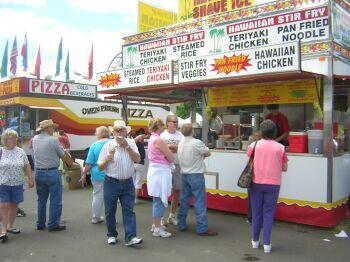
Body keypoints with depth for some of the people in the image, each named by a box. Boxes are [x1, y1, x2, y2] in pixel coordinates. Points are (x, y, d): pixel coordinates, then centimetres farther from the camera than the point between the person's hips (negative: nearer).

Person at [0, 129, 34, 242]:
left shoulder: (21, 151, 4)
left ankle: (10, 226, 27)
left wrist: (30, 179, 6)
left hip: (17, 184, 4)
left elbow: (27, 166, 9)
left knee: (14, 205, 11)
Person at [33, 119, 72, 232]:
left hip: (39, 173, 6)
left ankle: (40, 223, 24)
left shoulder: (35, 139, 3)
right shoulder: (53, 140, -13)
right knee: (55, 200, 4)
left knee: (41, 199, 17)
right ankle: (53, 224, 8)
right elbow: (63, 156, -6)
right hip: (52, 173, -6)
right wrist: (72, 161, 12)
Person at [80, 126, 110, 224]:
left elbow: (89, 164, -5)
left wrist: (84, 175, 4)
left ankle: (95, 218, 21)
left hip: (98, 175, 1)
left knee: (97, 196, 12)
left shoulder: (94, 146, -5)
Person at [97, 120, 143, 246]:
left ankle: (130, 237, 2)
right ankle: (111, 235, 27)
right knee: (110, 211, 9)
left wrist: (127, 146, -18)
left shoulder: (131, 143, 2)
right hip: (111, 183, -1)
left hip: (128, 183, 1)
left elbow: (137, 159, -10)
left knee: (129, 210, 0)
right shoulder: (107, 146, -5)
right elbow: (100, 167, -2)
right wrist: (107, 159, -22)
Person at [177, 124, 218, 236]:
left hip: (184, 174, 7)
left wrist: (200, 155, 3)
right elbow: (208, 153, -4)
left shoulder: (180, 143, 5)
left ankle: (181, 224, 22)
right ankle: (202, 228, -1)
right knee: (200, 201, -3)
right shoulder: (197, 143, -16)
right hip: (196, 175, -7)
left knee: (184, 200, 15)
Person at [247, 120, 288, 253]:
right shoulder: (280, 147, -3)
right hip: (273, 184, 0)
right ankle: (266, 244, 7)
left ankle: (255, 241, 24)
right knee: (268, 214, 6)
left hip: (257, 183, 1)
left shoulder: (254, 145, -4)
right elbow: (284, 168, 2)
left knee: (256, 212, 13)